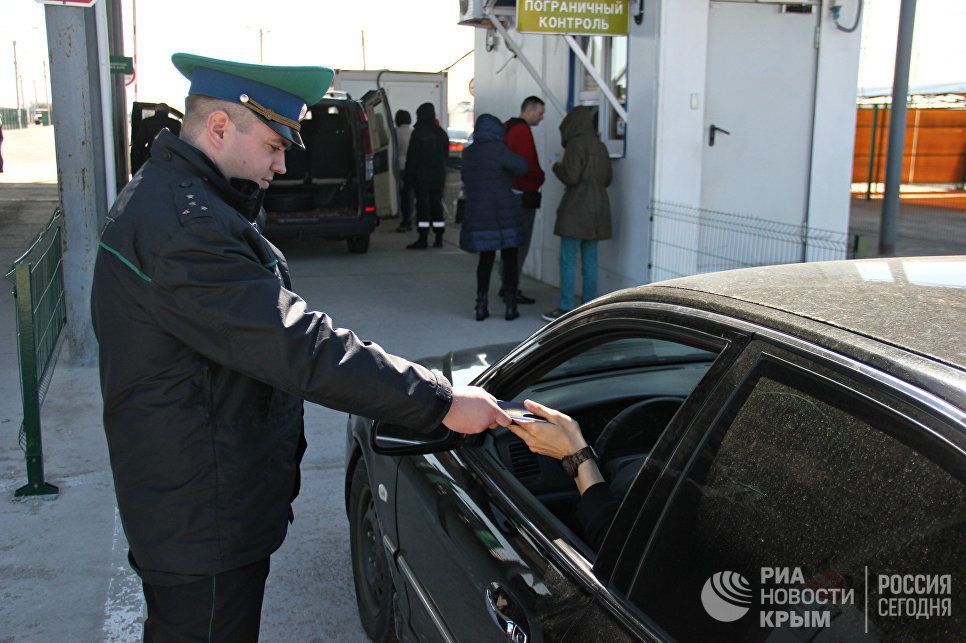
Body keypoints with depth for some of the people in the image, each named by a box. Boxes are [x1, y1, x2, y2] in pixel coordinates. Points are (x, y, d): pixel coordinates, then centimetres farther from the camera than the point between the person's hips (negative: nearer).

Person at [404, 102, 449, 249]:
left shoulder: (418, 132, -11)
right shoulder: (441, 133, 9)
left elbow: (412, 156, -11)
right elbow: (446, 154, 15)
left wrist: (409, 175, -5)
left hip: (422, 176, -6)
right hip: (439, 175, 6)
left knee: (422, 205, -6)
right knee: (436, 205, 11)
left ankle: (423, 239, -9)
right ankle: (439, 239, 12)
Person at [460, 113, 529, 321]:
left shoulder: (468, 153, 8)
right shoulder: (496, 148, -11)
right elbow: (521, 167, -12)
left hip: (479, 215, 5)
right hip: (503, 215, -5)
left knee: (486, 258, 16)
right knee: (510, 258, 8)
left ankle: (481, 307, 9)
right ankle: (510, 307, 8)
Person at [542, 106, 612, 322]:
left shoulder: (577, 143, -10)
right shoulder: (600, 146, 12)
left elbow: (571, 177, -16)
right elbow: (607, 180, 17)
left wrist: (558, 167, 2)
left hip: (577, 209, -7)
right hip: (598, 207, 8)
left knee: (568, 260, -2)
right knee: (590, 260, 9)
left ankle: (566, 309, -1)